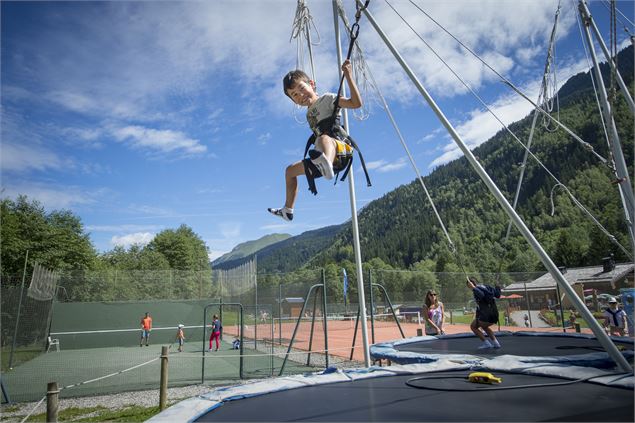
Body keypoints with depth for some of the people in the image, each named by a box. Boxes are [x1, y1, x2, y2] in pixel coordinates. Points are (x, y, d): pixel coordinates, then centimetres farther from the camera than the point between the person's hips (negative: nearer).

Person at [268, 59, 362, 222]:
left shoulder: (327, 98, 0)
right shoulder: (309, 113, 23)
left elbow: (356, 103, -15)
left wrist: (348, 76, -21)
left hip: (341, 151, -9)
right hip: (323, 155, 9)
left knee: (324, 138, -43)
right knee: (290, 170, 20)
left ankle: (326, 164, -79)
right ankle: (287, 211, 28)